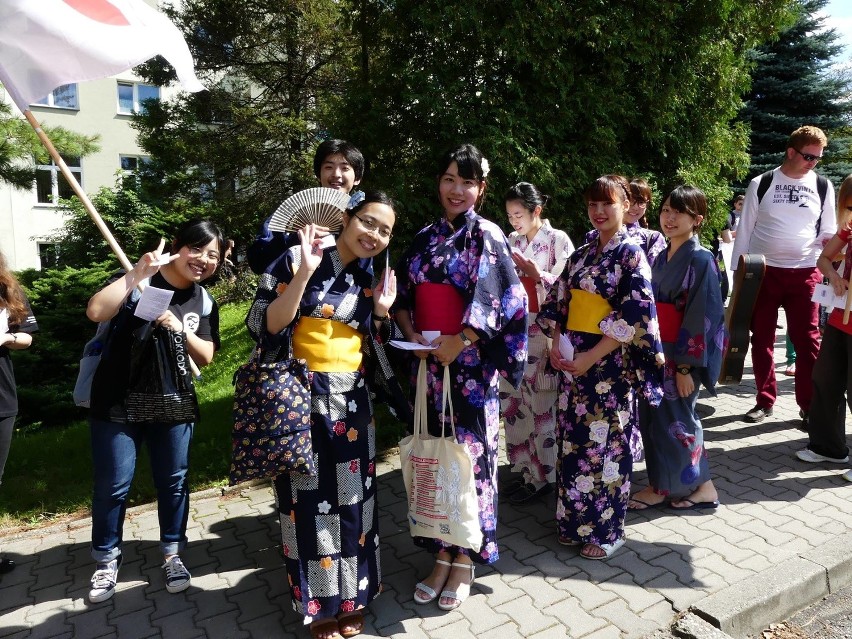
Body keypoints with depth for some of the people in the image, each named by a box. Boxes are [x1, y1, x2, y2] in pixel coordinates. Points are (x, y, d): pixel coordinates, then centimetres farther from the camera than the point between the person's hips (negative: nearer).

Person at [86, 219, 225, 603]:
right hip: (117, 403, -3)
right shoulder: (139, 281, -10)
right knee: (113, 485, 6)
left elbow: (206, 358, 0)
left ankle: (172, 555, 28)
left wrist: (181, 330, -17)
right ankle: (107, 560, 27)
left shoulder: (204, 303, 3)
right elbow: (96, 312, -26)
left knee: (174, 481, 10)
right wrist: (137, 274, -29)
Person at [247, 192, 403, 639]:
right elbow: (266, 325, -16)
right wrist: (304, 273, -24)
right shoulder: (296, 259, -8)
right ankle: (319, 602, 27)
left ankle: (350, 596, 32)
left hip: (352, 401, 5)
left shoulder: (372, 279, 7)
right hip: (303, 398, -4)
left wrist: (381, 312, -4)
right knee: (310, 500, 5)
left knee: (352, 499, 12)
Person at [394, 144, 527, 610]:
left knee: (469, 454, 3)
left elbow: (504, 301, -13)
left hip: (470, 366, -5)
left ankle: (465, 558, 21)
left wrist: (459, 341, -18)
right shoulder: (425, 238, 11)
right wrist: (411, 334, -6)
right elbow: (402, 296, 12)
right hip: (428, 363, 5)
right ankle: (441, 553, 26)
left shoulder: (487, 236, -4)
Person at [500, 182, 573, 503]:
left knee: (541, 406, 0)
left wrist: (537, 274, -21)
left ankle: (542, 475, 14)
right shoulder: (511, 241, 12)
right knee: (512, 403, 9)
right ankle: (524, 468, 24)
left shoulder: (558, 239, -4)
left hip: (544, 333, -6)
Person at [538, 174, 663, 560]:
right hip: (572, 361, 6)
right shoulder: (581, 255, 11)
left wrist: (590, 357, -18)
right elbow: (557, 302, 13)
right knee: (573, 442, 12)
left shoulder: (631, 254, -7)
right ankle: (574, 521, 28)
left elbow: (636, 315, -16)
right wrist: (556, 344, -4)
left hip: (609, 365, -6)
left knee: (605, 444, 4)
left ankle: (606, 530, 21)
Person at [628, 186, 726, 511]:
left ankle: (702, 487, 21)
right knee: (654, 419, 11)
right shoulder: (661, 257, 10)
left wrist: (685, 366, -18)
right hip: (658, 352, 7)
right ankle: (661, 485, 25)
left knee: (672, 420, 1)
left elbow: (702, 315, -17)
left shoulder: (700, 259, -13)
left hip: (683, 355, -7)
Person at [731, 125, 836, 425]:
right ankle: (765, 400, 19)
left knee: (807, 341, 1)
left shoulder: (823, 187, 7)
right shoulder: (760, 185, 1)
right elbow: (745, 231, 3)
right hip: (762, 272, -1)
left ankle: (809, 406, 13)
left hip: (804, 274, 1)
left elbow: (828, 232, 12)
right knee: (761, 339, 6)